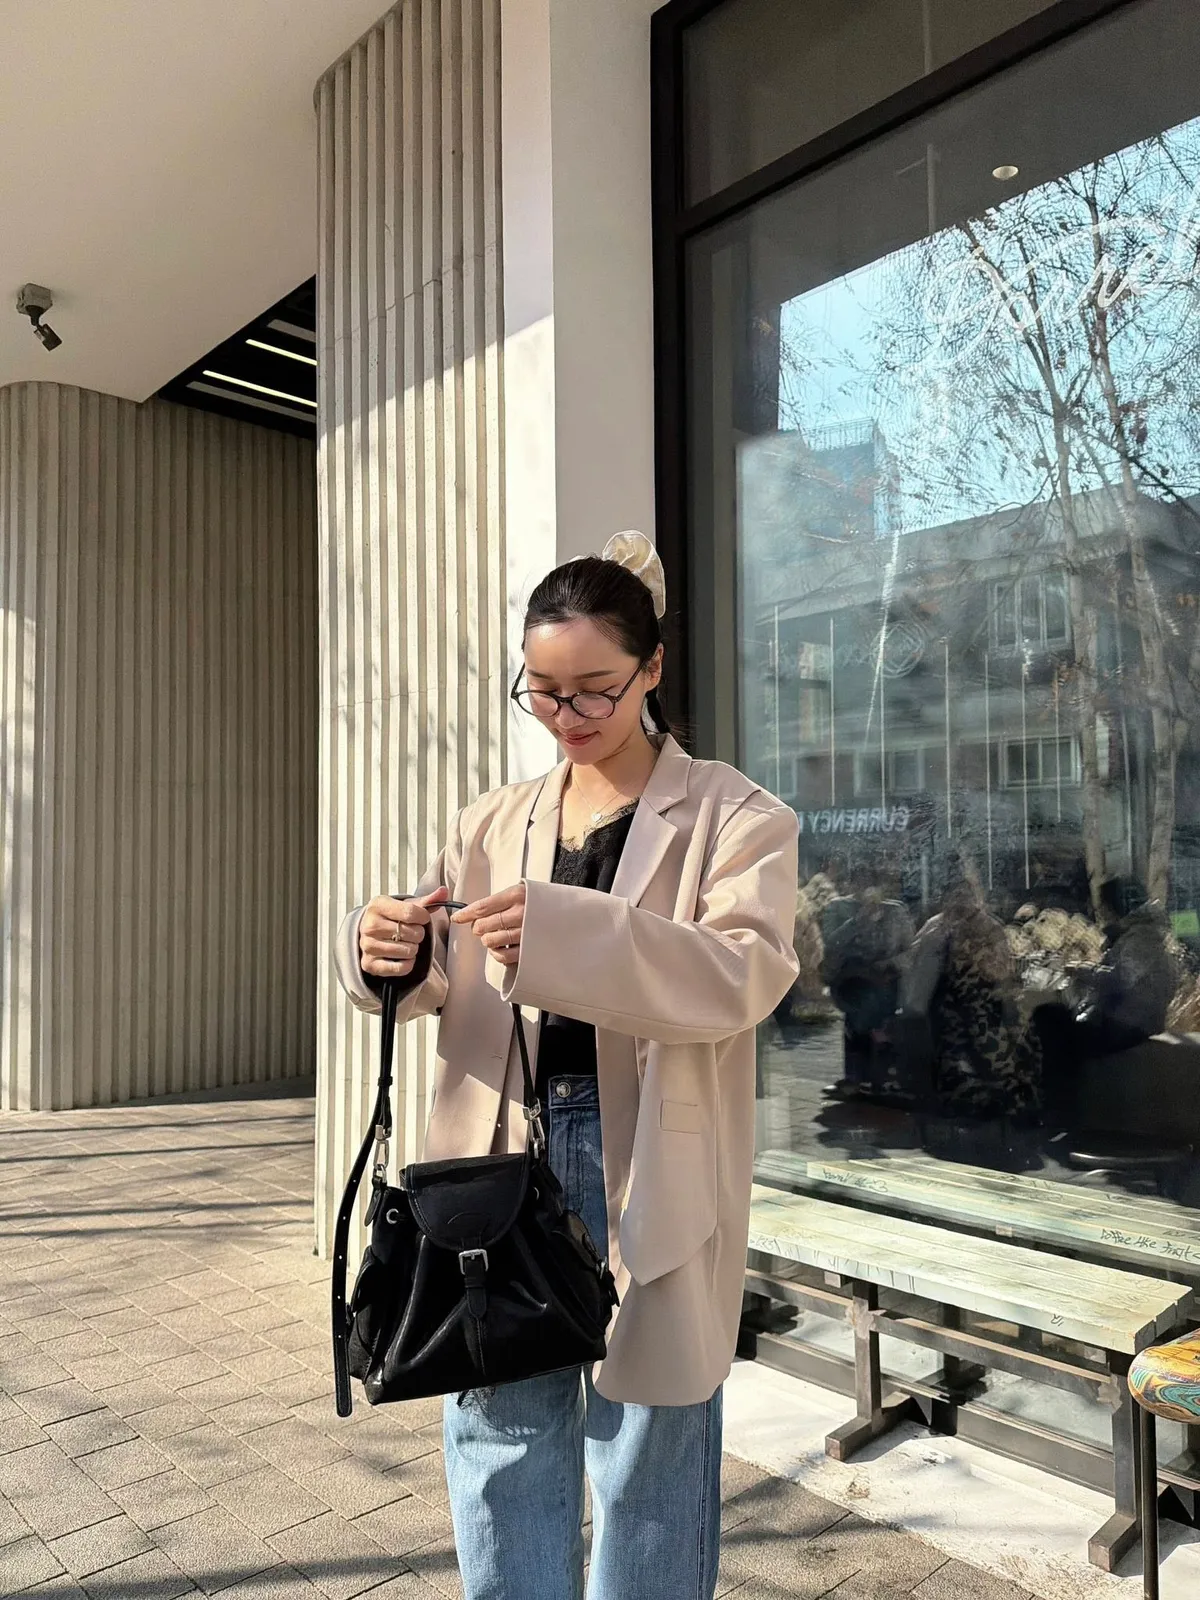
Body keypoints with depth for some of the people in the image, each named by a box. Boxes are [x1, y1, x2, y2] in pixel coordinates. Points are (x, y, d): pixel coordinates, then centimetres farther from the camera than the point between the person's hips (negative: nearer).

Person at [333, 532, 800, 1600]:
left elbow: (742, 974, -17)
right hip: (507, 1150, 4)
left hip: (650, 1169, -3)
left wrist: (561, 930, -31)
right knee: (499, 1423, 13)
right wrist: (389, 950, -18)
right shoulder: (493, 824, 11)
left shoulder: (734, 816, -2)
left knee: (645, 1434, 10)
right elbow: (438, 980, 7)